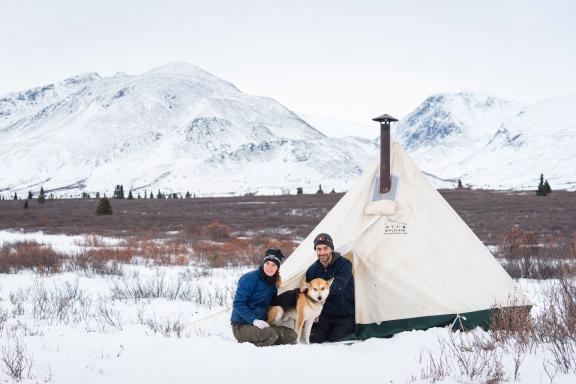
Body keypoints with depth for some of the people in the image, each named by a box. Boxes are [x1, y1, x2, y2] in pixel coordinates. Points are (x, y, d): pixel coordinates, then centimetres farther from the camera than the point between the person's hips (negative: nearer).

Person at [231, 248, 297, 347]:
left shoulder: (273, 283, 12)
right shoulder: (250, 278, -11)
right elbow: (238, 303, -17)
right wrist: (254, 320, -26)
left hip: (262, 325, 8)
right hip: (241, 326, -8)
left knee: (291, 335, -6)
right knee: (271, 334, -32)